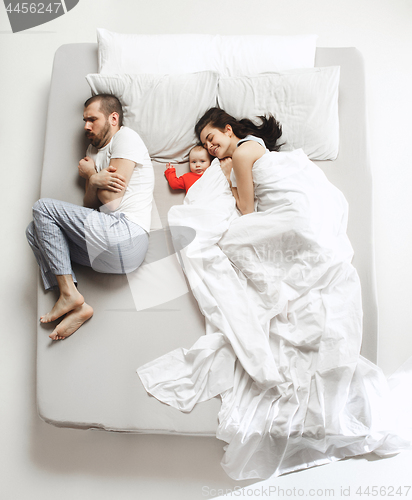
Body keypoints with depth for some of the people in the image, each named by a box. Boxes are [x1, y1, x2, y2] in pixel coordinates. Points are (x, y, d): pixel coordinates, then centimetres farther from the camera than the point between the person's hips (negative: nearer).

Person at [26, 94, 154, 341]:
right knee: (36, 230, 9)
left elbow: (111, 200, -10)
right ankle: (77, 307, -6)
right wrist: (95, 180, -5)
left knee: (43, 207, -6)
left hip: (126, 235, -9)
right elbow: (90, 205, 15)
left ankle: (69, 293, -8)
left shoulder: (126, 137, 1)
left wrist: (90, 173, 8)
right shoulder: (94, 150, 27)